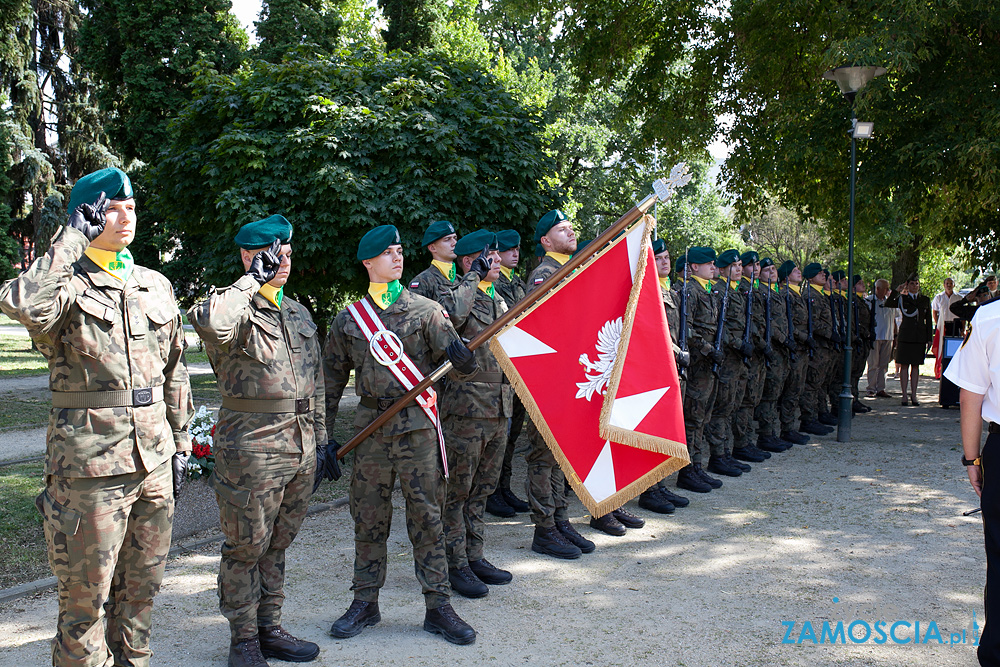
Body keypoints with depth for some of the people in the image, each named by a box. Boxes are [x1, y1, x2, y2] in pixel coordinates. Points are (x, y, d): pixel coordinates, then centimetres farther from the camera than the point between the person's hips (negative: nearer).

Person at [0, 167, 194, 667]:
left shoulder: (155, 285, 11)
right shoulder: (66, 283, -5)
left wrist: (179, 443, 16)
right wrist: (74, 237, -21)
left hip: (153, 458, 6)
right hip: (90, 461, -5)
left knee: (143, 585, 16)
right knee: (87, 595, 4)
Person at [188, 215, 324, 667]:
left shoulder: (299, 313, 16)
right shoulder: (235, 308, -8)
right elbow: (209, 322, -35)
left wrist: (320, 434, 18)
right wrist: (253, 280, -22)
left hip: (300, 446, 7)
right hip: (252, 447, -7)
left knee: (276, 545, 17)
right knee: (246, 547, 5)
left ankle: (270, 629, 29)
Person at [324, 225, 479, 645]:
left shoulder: (426, 311, 2)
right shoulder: (348, 320, 7)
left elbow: (462, 365, -4)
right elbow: (331, 381, 12)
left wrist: (463, 357, -28)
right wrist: (325, 436, 9)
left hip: (418, 424, -1)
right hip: (371, 426, 2)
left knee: (427, 516, 3)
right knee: (369, 518, 9)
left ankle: (438, 607, 11)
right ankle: (365, 603, 22)